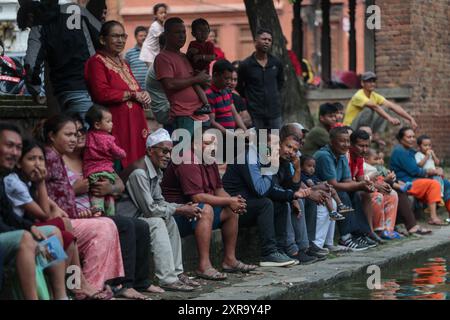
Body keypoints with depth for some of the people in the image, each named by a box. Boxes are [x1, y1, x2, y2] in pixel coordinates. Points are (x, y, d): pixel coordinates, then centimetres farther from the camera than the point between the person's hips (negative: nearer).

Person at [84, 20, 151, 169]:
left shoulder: (123, 63, 22)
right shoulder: (96, 62, -6)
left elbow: (136, 89, 32)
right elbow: (102, 93, -19)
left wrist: (143, 95, 7)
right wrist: (132, 95, -11)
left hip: (135, 123, 8)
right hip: (116, 126, -8)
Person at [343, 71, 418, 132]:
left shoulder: (375, 96, 3)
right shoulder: (359, 96, -20)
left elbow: (392, 106, -8)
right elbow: (375, 107, -37)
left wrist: (410, 118, -18)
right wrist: (389, 118, -51)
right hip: (351, 130, -7)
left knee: (383, 109, -6)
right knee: (368, 110, -30)